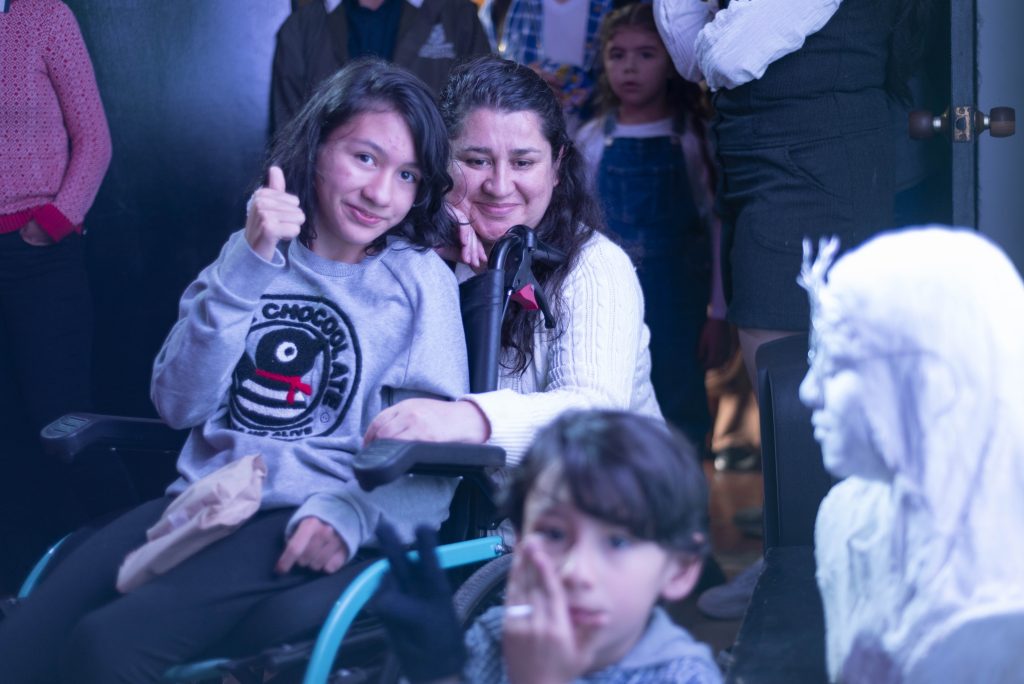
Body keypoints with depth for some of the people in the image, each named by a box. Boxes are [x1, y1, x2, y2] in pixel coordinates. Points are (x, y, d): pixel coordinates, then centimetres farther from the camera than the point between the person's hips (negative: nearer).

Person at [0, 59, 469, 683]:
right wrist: (247, 267, -8)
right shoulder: (249, 256, 15)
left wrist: (350, 513, -22)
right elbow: (179, 405, 3)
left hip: (308, 527, -4)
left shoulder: (419, 279, 4)